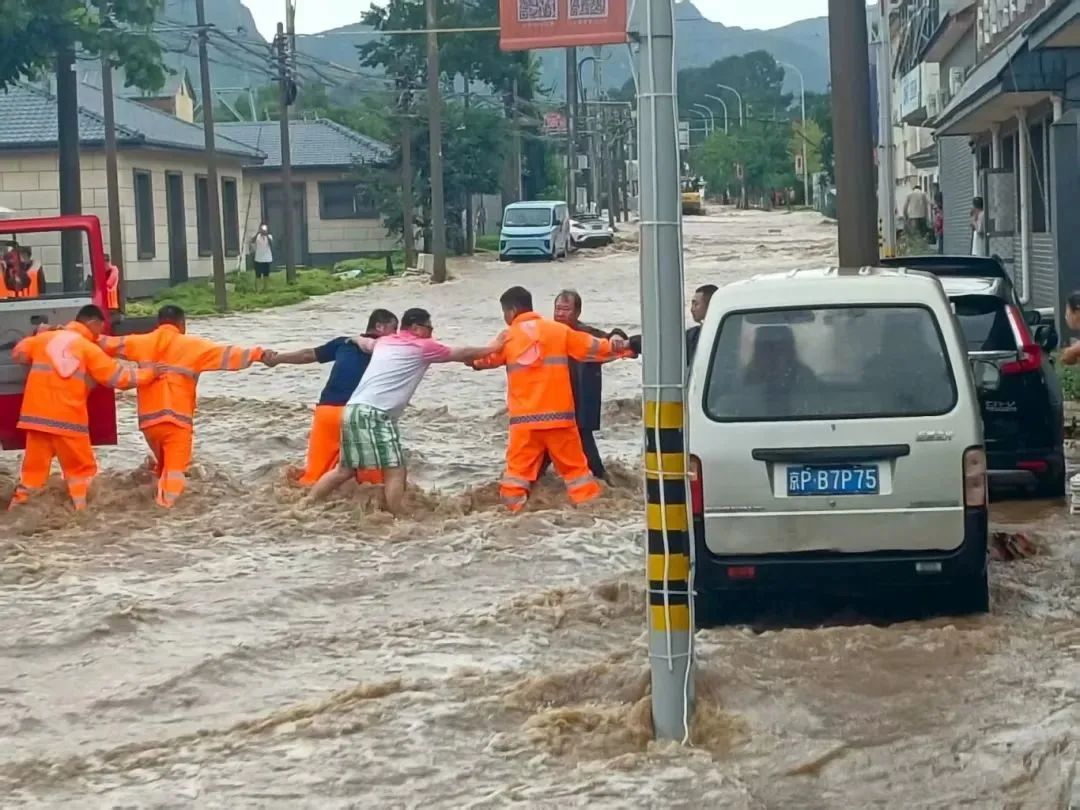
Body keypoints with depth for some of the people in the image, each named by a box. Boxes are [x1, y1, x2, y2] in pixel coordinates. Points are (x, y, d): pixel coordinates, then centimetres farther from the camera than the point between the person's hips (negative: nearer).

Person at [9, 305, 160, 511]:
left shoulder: (44, 338, 9)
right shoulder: (89, 349, -3)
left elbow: (19, 353, 24)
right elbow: (118, 377, -3)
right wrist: (150, 373, 8)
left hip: (37, 415, 4)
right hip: (68, 419, -4)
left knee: (34, 466, 11)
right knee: (81, 468, 9)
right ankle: (83, 508, 3)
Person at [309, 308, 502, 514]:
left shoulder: (384, 342, 21)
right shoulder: (422, 346, 1)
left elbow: (365, 343, 44)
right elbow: (461, 354, 11)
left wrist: (358, 339, 67)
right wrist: (491, 348, 25)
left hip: (354, 410, 9)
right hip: (374, 414, -9)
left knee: (345, 469, 19)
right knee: (395, 471, -7)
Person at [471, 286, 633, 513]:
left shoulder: (507, 338, 5)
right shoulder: (559, 330, 4)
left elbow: (488, 359, 22)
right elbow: (592, 347, 9)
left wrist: (473, 360, 44)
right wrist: (621, 349, 23)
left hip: (525, 418, 0)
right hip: (559, 415, 0)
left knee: (519, 467, 4)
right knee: (574, 465, 7)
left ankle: (512, 509, -2)